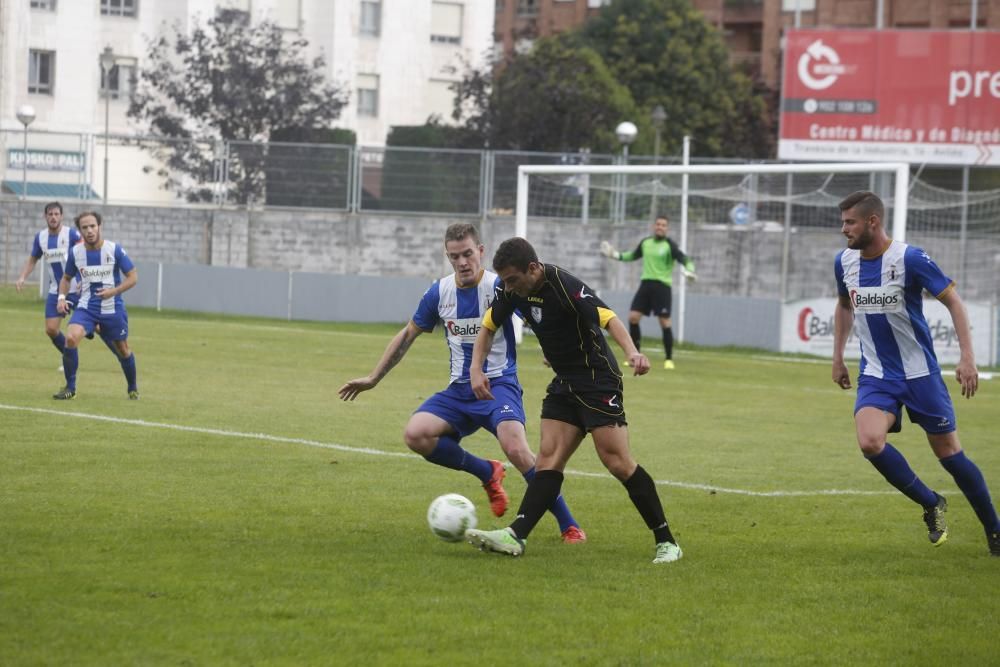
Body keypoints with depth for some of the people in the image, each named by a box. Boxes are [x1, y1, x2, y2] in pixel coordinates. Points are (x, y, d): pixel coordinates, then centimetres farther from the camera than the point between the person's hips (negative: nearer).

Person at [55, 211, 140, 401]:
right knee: (71, 337, -25)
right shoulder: (75, 252, -4)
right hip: (86, 307, 1)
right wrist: (61, 297, -6)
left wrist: (114, 291, -22)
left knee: (123, 350, 12)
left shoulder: (114, 250, -12)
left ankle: (133, 388, 40)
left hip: (112, 309, -1)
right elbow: (66, 278, 13)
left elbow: (133, 277, -6)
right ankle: (70, 388, -11)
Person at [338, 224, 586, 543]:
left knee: (515, 447, -31)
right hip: (459, 391, 5)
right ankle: (487, 473, 3)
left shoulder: (499, 287, -11)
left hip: (499, 385, -5)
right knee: (415, 434, -20)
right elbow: (408, 335, 17)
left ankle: (569, 526, -16)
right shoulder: (440, 292, 4)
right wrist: (373, 379, 20)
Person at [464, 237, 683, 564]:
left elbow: (608, 318, -35)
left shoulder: (563, 285, -24)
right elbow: (489, 326, 13)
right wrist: (476, 368, -2)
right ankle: (515, 537, -13)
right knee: (549, 460, -2)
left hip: (598, 381, -7)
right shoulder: (510, 289, -1)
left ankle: (666, 541, -4)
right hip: (563, 384, 7)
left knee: (618, 462, -11)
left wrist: (632, 352, -52)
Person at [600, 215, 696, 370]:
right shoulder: (645, 243, 11)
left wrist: (689, 270, -34)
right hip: (646, 283, 5)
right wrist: (617, 255, 19)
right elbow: (633, 255, 29)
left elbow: (683, 259, -15)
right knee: (633, 317, -3)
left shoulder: (670, 245, -5)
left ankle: (669, 359, 2)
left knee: (665, 321, -8)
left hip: (662, 286, -5)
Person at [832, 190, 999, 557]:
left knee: (949, 453, 1)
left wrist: (966, 357, -20)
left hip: (920, 374, -4)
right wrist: (837, 357, 17)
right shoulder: (845, 262, 0)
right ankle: (932, 505, 0)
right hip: (875, 375, 4)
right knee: (870, 441, -22)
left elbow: (953, 301, -11)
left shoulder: (910, 259, -17)